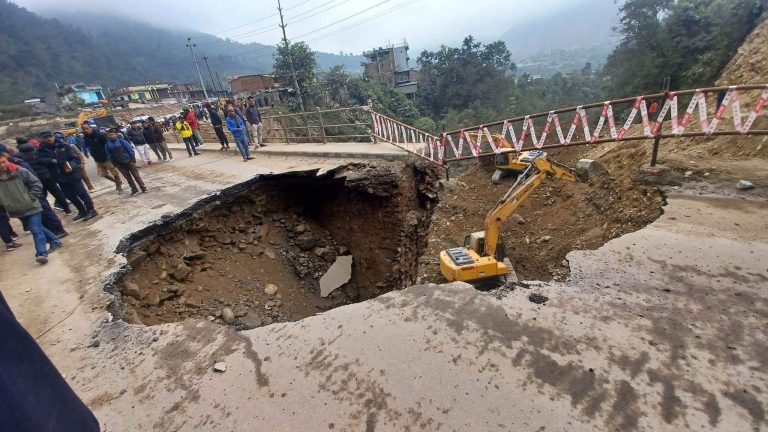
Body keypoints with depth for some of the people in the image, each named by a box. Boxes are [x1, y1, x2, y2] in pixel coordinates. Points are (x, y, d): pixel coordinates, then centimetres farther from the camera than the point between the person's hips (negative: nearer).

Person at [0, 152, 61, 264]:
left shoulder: (20, 171, -10)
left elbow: (36, 183, -4)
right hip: (18, 210, 5)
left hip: (31, 207, -5)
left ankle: (42, 253, -10)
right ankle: (55, 241, 29)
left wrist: (31, 198, -9)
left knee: (36, 230, -9)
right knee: (37, 228, 15)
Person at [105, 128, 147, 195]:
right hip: (120, 164, 3)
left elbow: (130, 150, -5)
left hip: (128, 161, -3)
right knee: (128, 177, 8)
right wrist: (114, 164, 3)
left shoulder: (122, 141, -8)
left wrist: (133, 159, -9)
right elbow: (109, 155, 8)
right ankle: (134, 190, 14)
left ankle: (143, 188, 8)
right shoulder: (108, 144, 1)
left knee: (136, 175, 2)